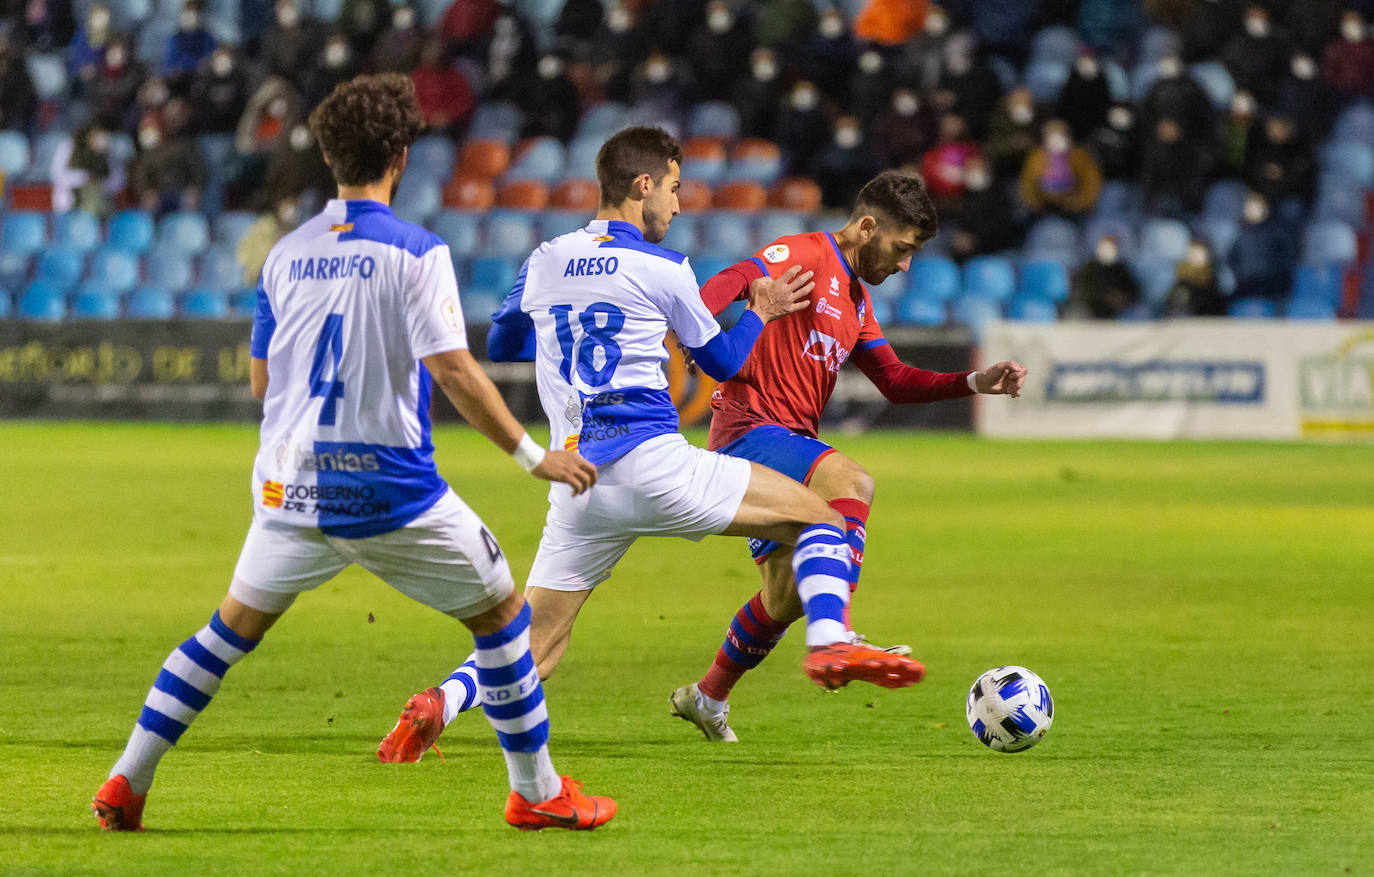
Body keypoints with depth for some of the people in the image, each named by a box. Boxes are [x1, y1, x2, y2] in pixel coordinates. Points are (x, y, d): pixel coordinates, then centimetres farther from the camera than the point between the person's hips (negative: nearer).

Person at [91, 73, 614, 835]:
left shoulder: (286, 254, 6)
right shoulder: (415, 253, -10)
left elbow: (261, 381, 12)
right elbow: (454, 372, -17)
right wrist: (534, 456, -11)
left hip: (292, 483, 5)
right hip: (390, 484, -5)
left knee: (233, 628, 18)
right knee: (502, 615, 11)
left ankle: (126, 786, 13)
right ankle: (537, 793, 14)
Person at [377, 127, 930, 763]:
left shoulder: (544, 262, 15)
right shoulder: (663, 269, 2)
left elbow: (499, 345, 31)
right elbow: (721, 361, 14)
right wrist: (761, 311, 31)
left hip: (577, 488, 5)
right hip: (651, 460, -5)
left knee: (530, 648, 10)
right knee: (820, 517, 2)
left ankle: (437, 705, -17)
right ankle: (829, 644, -22)